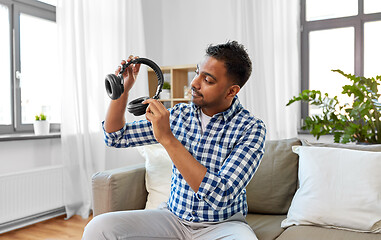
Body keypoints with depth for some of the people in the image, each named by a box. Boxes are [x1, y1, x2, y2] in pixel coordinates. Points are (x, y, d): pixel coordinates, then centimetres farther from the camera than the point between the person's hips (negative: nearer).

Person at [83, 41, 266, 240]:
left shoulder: (251, 128, -14)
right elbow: (116, 137, 8)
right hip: (174, 217, 3)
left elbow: (221, 196, -27)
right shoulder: (179, 114, 0)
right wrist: (122, 89, -8)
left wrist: (168, 139, -30)